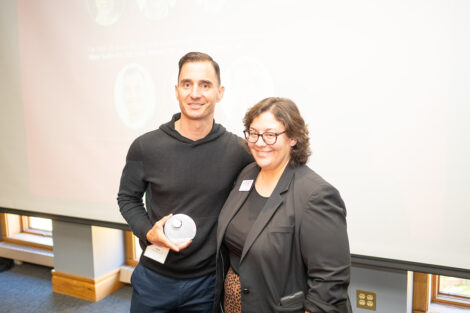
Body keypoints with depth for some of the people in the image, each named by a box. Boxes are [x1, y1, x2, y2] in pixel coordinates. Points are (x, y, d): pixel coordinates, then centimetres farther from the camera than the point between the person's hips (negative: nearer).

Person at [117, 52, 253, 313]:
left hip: (206, 281, 0)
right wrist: (148, 232, -14)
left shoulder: (237, 150, -10)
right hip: (154, 278, 1)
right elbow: (127, 198, 4)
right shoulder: (145, 147, -9)